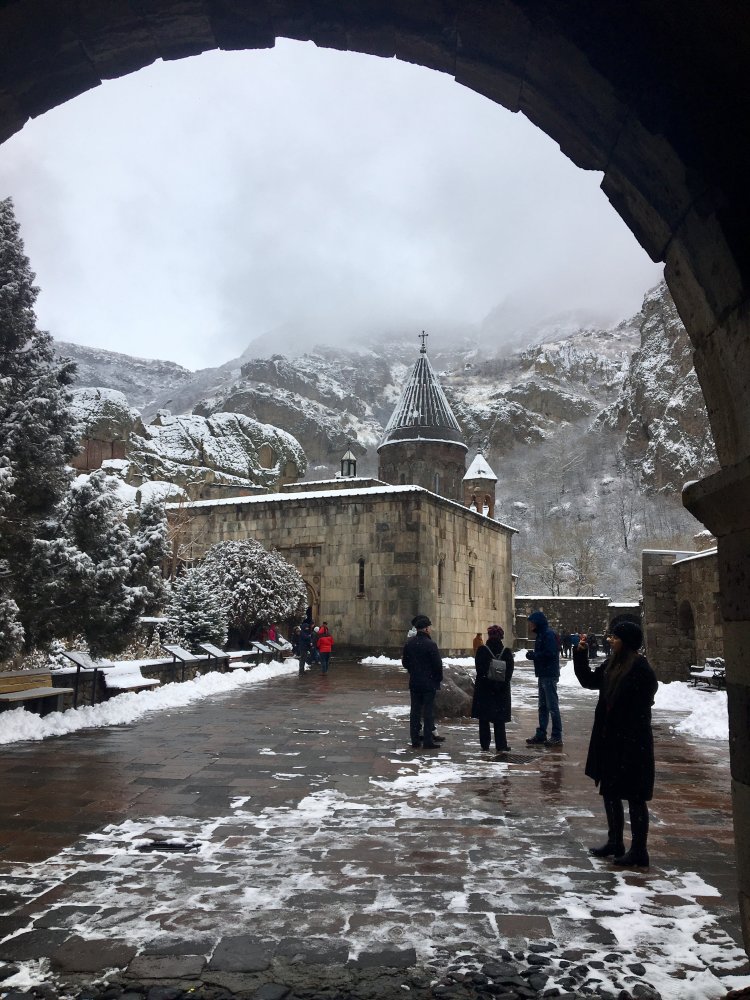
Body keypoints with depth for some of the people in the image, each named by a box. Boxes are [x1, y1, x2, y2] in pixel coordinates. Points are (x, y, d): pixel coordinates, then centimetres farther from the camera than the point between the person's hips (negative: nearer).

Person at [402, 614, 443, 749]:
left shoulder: (409, 643, 2)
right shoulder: (430, 644, -17)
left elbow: (405, 662, 9)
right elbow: (438, 664, -14)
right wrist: (439, 678, 2)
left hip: (414, 682, 6)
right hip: (429, 682, -5)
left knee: (415, 710, 12)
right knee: (428, 711, 1)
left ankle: (415, 740, 16)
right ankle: (428, 741, 3)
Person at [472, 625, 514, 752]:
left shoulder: (482, 650, -8)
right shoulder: (507, 652, -2)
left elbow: (479, 670, -11)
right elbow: (509, 672, -4)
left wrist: (489, 683, -6)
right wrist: (501, 684, -3)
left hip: (484, 689, -1)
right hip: (502, 689, 2)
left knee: (484, 718, 9)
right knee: (499, 719, 8)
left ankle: (485, 745, 12)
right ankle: (501, 746, 5)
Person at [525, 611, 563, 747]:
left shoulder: (548, 634, -16)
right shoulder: (541, 634, 15)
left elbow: (549, 654, -23)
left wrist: (533, 655, -14)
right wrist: (533, 654, 3)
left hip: (549, 675, -10)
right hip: (543, 674, 10)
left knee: (552, 706, -5)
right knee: (543, 706, 15)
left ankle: (557, 737, 0)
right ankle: (541, 734, 22)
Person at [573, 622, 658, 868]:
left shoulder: (640, 668, -20)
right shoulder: (612, 663, 6)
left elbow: (642, 707, -22)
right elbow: (589, 681, 18)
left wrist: (631, 745, -23)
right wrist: (580, 654, 8)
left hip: (631, 742, -9)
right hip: (609, 740, 9)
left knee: (635, 797, 4)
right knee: (610, 792, 18)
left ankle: (639, 852, 17)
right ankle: (615, 843, 33)